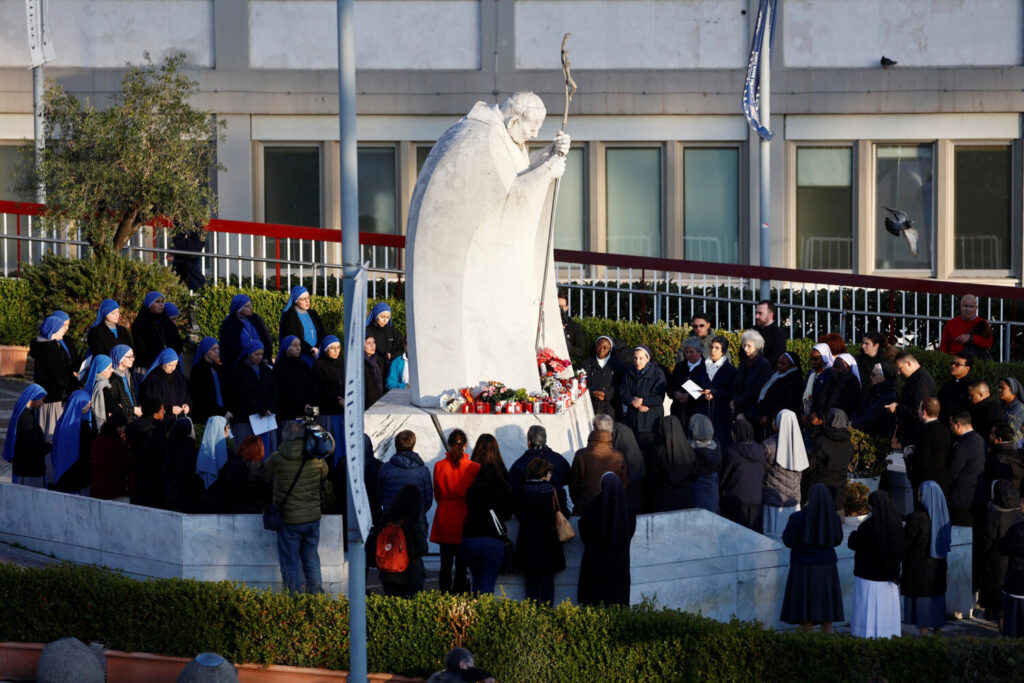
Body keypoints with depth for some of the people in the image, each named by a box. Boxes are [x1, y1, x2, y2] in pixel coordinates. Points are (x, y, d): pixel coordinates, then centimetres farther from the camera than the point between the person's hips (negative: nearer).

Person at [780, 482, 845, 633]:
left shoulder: (798, 518, -19)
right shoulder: (834, 518, -7)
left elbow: (788, 541, -10)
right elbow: (837, 540, 8)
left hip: (804, 569, -3)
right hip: (827, 566, 3)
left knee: (807, 605, 5)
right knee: (825, 603, 13)